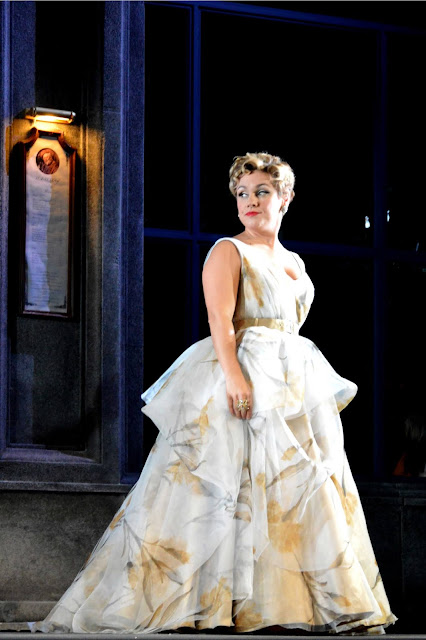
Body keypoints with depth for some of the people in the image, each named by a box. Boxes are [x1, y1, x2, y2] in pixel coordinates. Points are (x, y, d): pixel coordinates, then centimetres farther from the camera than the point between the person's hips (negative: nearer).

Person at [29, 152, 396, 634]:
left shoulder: (294, 263, 21)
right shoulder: (228, 251, 1)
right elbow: (220, 319, -12)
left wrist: (313, 387, 19)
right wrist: (234, 375, -25)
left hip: (296, 383, 7)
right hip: (242, 378, -7)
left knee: (301, 483, 2)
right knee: (233, 482, -13)